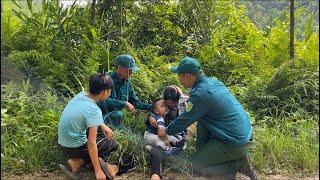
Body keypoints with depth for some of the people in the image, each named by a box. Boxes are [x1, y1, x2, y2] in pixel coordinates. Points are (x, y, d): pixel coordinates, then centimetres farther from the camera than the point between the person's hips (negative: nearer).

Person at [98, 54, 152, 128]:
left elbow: (135, 102, 9)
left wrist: (152, 107, -1)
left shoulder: (127, 83, 2)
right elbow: (104, 101, -28)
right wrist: (125, 104, -29)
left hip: (115, 117, 6)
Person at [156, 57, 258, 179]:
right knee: (202, 120, 18)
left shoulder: (200, 94, -21)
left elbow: (185, 120, -9)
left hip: (235, 144, -9)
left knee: (194, 165, 2)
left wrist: (167, 131, 7)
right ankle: (204, 151, 25)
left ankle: (238, 164, 0)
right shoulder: (213, 81, 5)